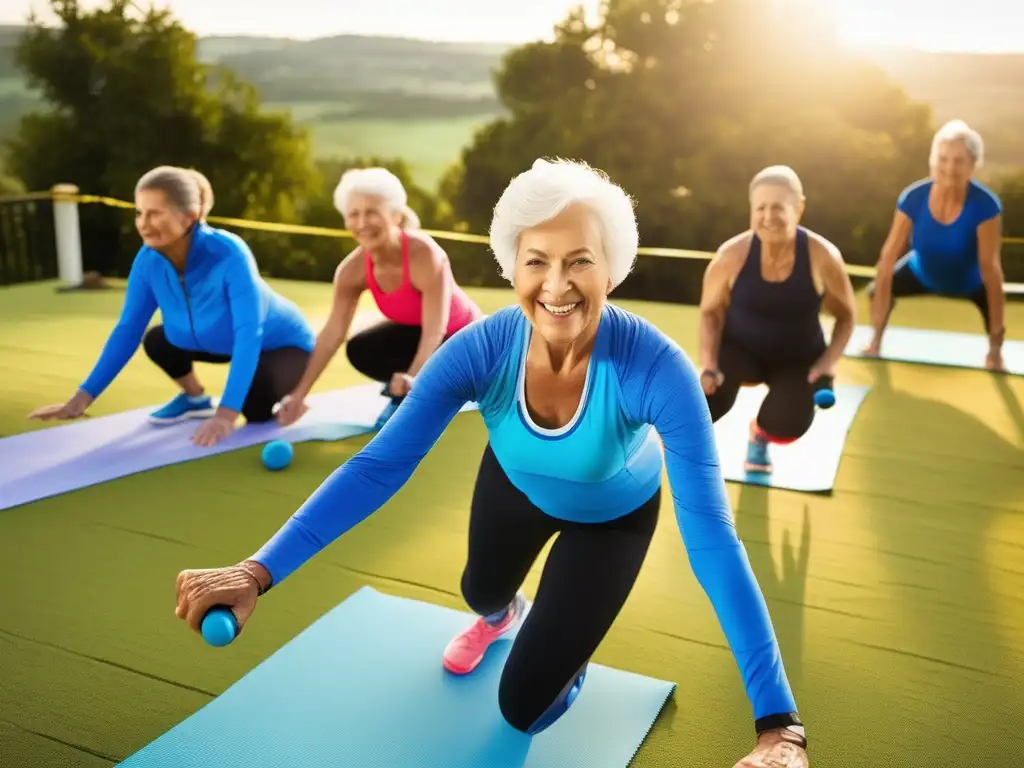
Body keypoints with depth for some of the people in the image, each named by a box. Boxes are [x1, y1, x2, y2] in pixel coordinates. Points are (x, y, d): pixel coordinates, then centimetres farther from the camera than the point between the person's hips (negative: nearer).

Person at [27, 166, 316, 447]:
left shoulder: (229, 254, -36)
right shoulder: (149, 260, -18)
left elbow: (249, 335, -42)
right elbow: (127, 329, -12)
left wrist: (225, 414, -49)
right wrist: (81, 399, -16)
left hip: (282, 343, -6)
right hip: (225, 342, 6)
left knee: (253, 409, -28)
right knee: (156, 341, -5)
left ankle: (291, 400, 7)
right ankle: (196, 400, 21)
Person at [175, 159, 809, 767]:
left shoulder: (656, 368, -42)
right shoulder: (481, 349, -35)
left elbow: (711, 536, -44)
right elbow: (380, 465, -36)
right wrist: (258, 571, -47)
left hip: (613, 514, -2)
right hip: (517, 484, 3)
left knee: (525, 708, 1)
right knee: (482, 591, 33)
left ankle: (571, 644, 34)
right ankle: (502, 617, 70)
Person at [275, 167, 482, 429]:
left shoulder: (425, 255, -35)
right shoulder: (352, 269, -18)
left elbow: (434, 332, -38)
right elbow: (332, 333, -16)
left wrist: (414, 377, -56)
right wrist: (299, 394, -19)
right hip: (414, 331, 5)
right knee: (360, 351, -18)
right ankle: (403, 393, 8)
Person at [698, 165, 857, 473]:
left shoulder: (823, 256, -19)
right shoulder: (732, 254, -19)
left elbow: (847, 315, -3)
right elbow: (711, 311, -5)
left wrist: (828, 363, -17)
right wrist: (709, 366, -18)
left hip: (798, 357, 1)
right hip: (740, 347, 0)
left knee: (789, 425, -27)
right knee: (709, 400, -33)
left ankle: (760, 432, 15)